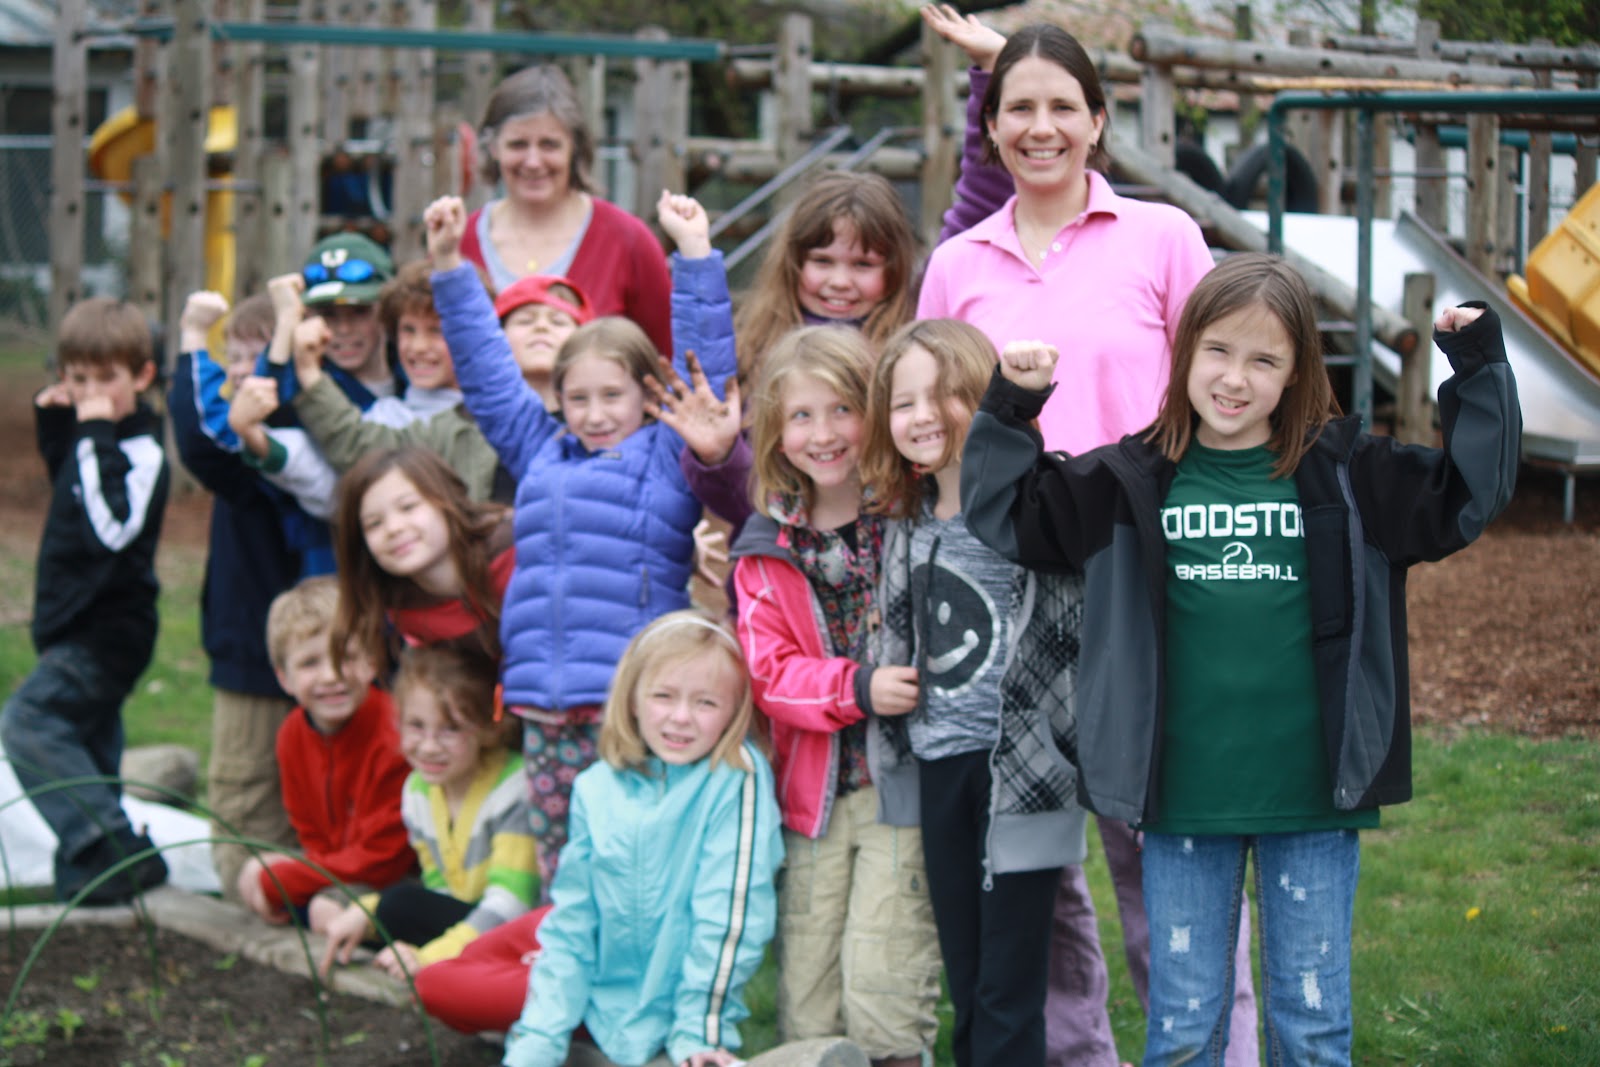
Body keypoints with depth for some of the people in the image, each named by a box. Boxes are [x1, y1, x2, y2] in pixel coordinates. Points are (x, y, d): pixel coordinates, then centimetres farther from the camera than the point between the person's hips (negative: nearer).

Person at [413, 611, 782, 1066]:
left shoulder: (738, 779, -20)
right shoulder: (598, 789, -4)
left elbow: (730, 914, -20)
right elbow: (572, 922, -2)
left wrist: (699, 1030, -21)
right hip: (601, 989, 6)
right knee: (437, 984, 9)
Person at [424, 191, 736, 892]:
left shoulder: (669, 456, 8)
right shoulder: (542, 451, 22)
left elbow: (707, 369, 0)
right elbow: (488, 374, 27)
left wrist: (694, 253, -2)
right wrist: (449, 267, 27)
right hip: (543, 708, 5)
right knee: (558, 878, 8)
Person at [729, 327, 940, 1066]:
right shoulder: (764, 551, 7)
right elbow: (770, 671, 0)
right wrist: (858, 689, -16)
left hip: (902, 776, -3)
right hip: (814, 785, 4)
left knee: (881, 977, -10)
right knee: (806, 979, 7)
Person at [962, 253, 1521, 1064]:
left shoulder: (1348, 475, 2)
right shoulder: (1132, 483, 3)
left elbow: (1467, 496, 5)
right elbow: (1009, 512, 8)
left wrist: (1478, 372, -3)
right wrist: (1009, 409, -3)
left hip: (1313, 798, 0)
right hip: (1184, 800, 0)